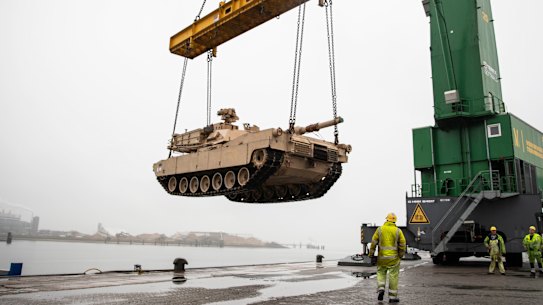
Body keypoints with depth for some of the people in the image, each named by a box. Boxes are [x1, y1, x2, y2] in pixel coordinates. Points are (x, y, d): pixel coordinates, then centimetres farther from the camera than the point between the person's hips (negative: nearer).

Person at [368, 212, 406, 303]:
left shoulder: (380, 229, -2)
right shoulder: (398, 231, -4)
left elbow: (373, 242, -2)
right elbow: (402, 244, -4)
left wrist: (371, 254, 6)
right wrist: (401, 255, 10)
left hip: (382, 257, 1)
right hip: (394, 258, -1)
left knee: (381, 273, 17)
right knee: (393, 276, 7)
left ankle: (381, 289, -4)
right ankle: (392, 296, 11)